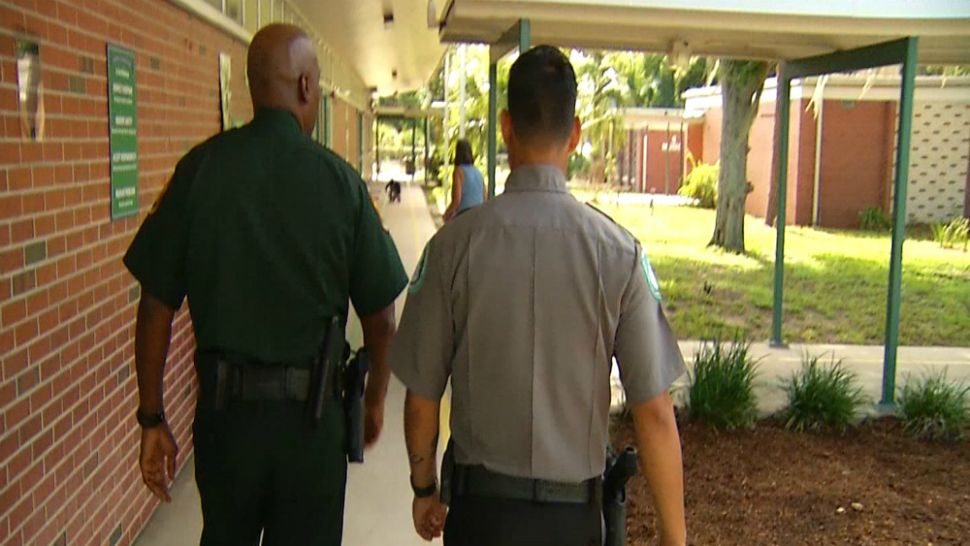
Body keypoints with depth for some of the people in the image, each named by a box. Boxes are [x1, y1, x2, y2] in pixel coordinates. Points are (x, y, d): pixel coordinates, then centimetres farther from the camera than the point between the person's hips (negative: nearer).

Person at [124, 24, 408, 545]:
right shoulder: (339, 180, -9)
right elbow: (379, 315, -3)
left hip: (223, 406, 2)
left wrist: (152, 418, 7)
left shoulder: (201, 168, -6)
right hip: (311, 414, -1)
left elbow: (157, 306, -4)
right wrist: (375, 398, 15)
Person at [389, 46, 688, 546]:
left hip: (479, 505, 0)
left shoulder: (454, 243, -11)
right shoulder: (619, 251, -13)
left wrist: (424, 488, 14)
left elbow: (421, 397, -4)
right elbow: (655, 415, -11)